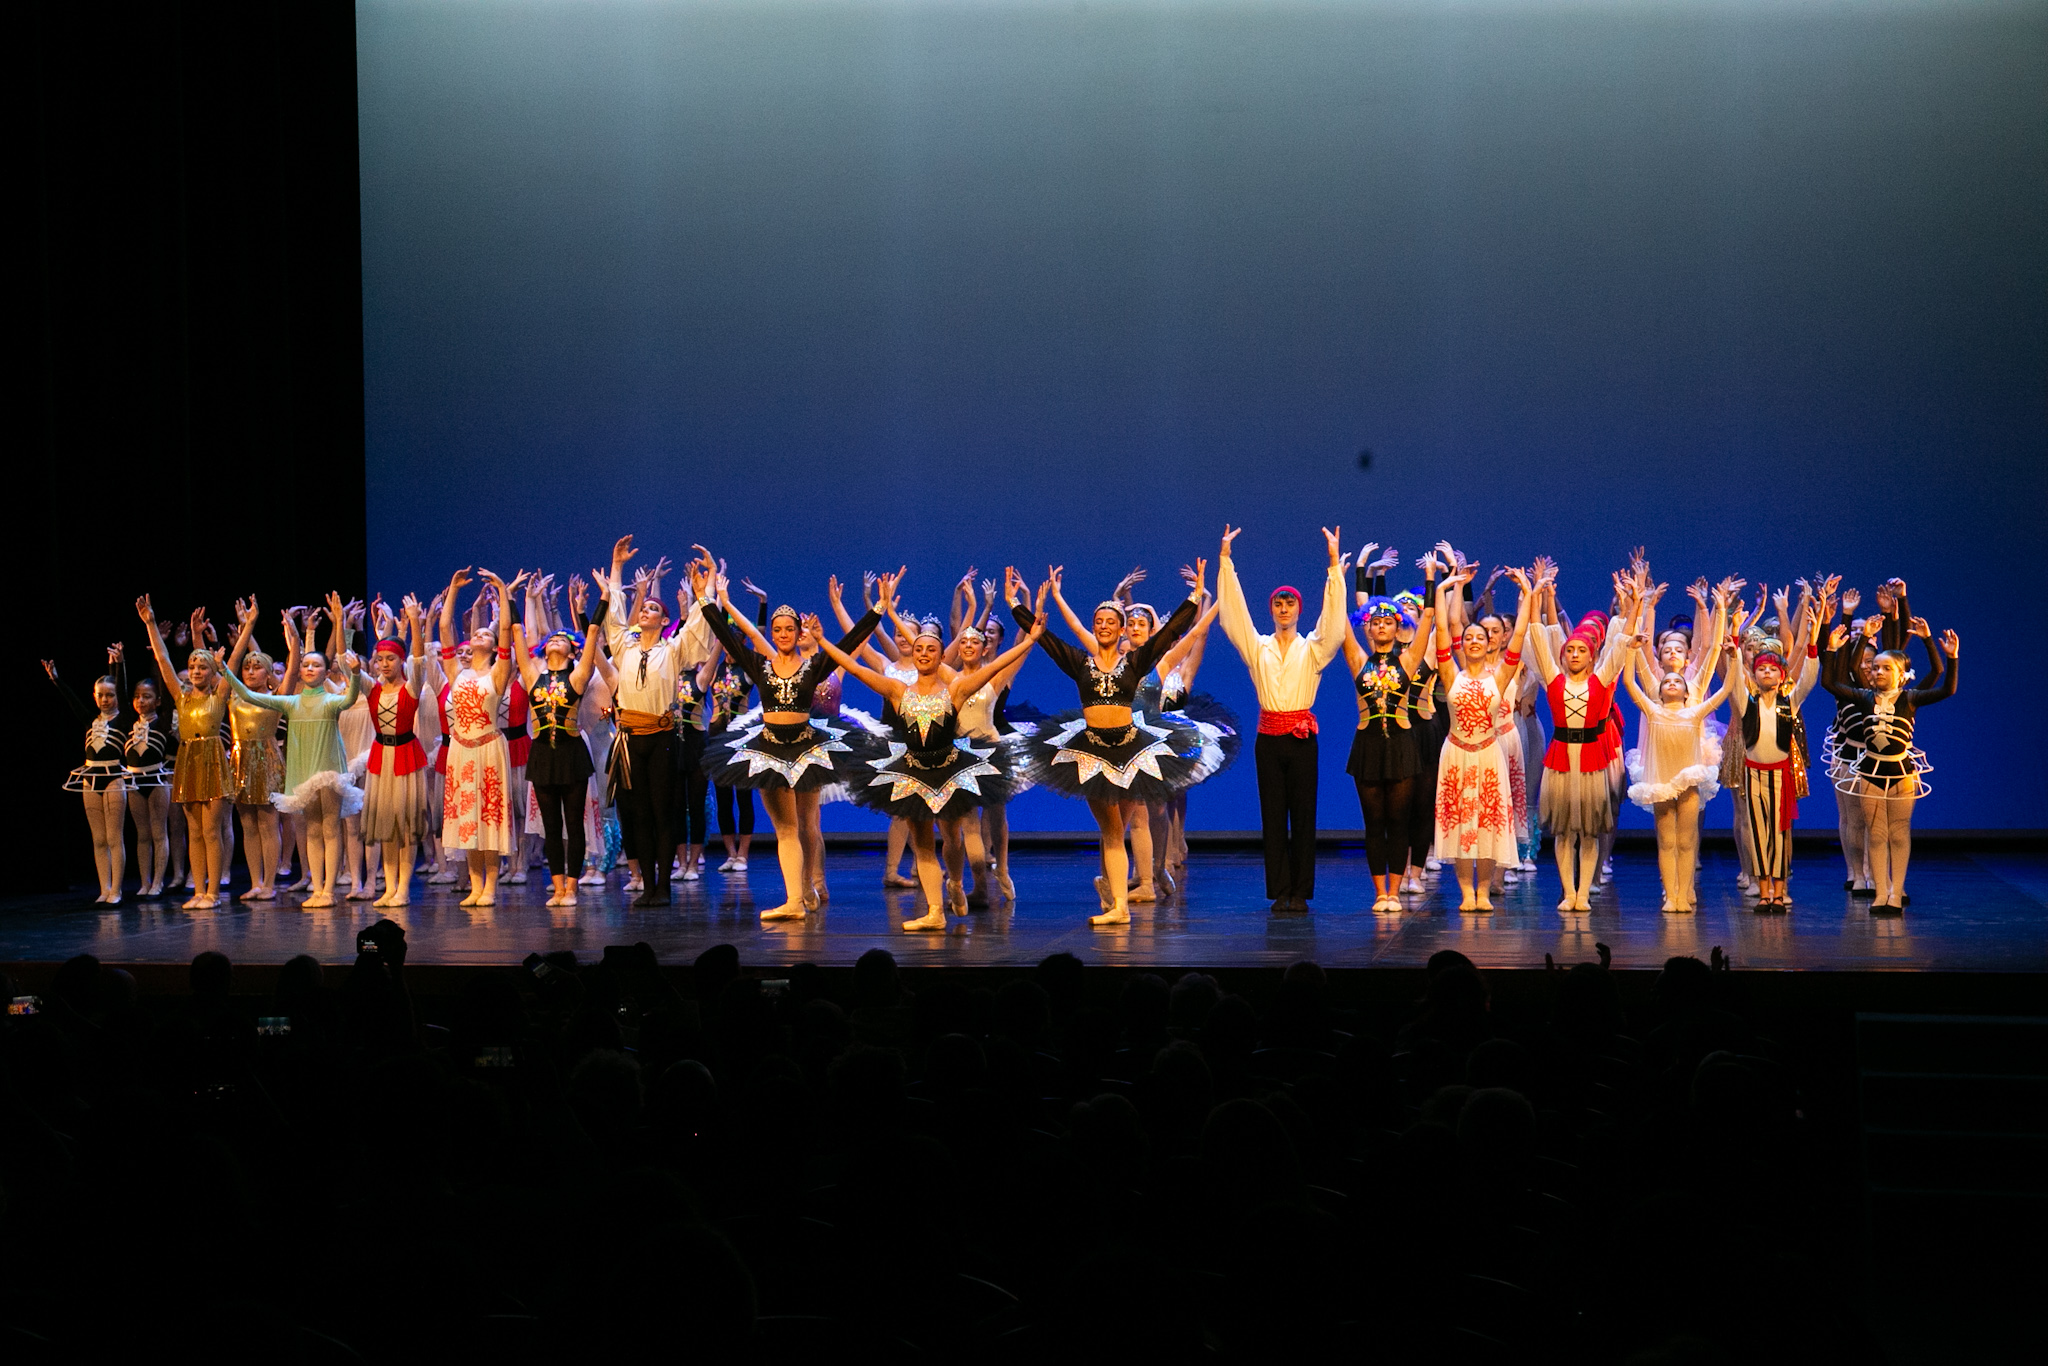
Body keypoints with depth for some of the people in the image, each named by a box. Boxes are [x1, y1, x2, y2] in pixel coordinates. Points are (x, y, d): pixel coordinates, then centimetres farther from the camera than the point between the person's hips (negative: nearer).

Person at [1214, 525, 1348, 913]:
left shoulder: (1313, 648, 7)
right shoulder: (1257, 648, 10)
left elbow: (1333, 619, -5)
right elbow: (1234, 610, 5)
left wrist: (1335, 564, -12)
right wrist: (1225, 560, -1)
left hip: (1302, 735, -1)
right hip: (1269, 734, 1)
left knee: (1303, 814, -1)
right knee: (1273, 815, 1)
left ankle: (1300, 892, 3)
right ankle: (1279, 892, 4)